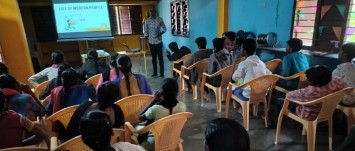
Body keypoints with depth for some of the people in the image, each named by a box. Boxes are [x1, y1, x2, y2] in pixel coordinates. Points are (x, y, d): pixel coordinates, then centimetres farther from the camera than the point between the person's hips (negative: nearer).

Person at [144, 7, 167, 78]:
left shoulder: (159, 19, -4)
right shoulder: (147, 20, 2)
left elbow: (164, 28, 1)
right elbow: (146, 31, 5)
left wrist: (160, 34, -16)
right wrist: (147, 40, 1)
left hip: (158, 41, -2)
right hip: (151, 42, 2)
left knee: (160, 57, 0)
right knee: (153, 57, 10)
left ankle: (162, 73, 8)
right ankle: (155, 72, 20)